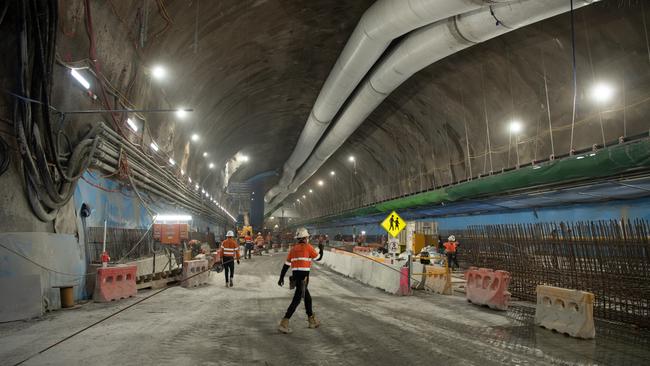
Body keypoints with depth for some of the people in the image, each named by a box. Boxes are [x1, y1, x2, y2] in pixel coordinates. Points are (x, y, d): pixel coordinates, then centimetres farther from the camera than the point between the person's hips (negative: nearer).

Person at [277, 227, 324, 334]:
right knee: (297, 299, -7)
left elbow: (286, 264, 10)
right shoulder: (308, 247, -3)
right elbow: (318, 258, 9)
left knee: (307, 297, 20)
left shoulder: (293, 248, 13)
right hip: (303, 275, -7)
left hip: (295, 275, 7)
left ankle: (312, 320, 32)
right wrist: (321, 249, 26)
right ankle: (284, 323, -12)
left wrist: (281, 277, 14)